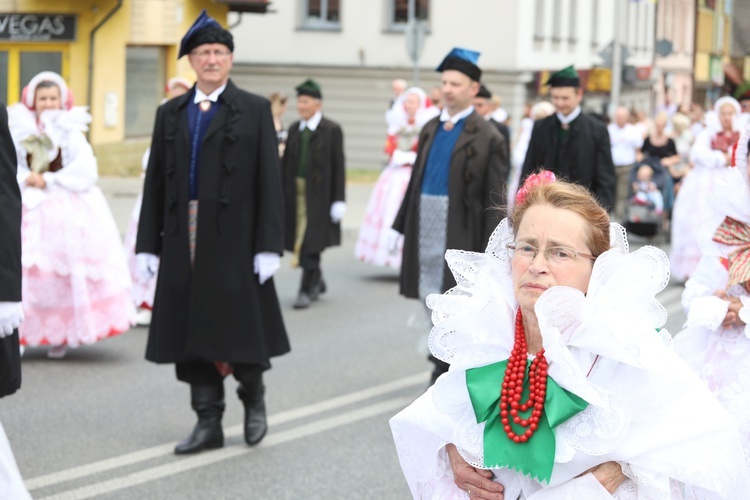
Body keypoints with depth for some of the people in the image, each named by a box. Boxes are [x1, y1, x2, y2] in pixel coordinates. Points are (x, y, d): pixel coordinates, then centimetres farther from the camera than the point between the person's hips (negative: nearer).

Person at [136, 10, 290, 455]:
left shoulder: (255, 110, 1)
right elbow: (156, 182, 10)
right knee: (191, 333, 5)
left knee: (241, 327, 2)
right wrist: (148, 245, 4)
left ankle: (254, 398, 27)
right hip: (183, 240, 4)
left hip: (234, 239, -3)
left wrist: (269, 246, -11)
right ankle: (208, 423, 14)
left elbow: (269, 181, -4)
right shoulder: (170, 113, 11)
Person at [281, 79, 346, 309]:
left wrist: (338, 200, -9)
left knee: (311, 244, -6)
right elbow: (286, 163, 12)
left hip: (319, 195, -5)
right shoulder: (294, 129, 11)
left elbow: (338, 167, -5)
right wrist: (281, 193, 8)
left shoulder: (332, 130, -4)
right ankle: (317, 281, 28)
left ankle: (307, 290, 2)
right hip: (295, 193, 5)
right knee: (299, 241, 9)